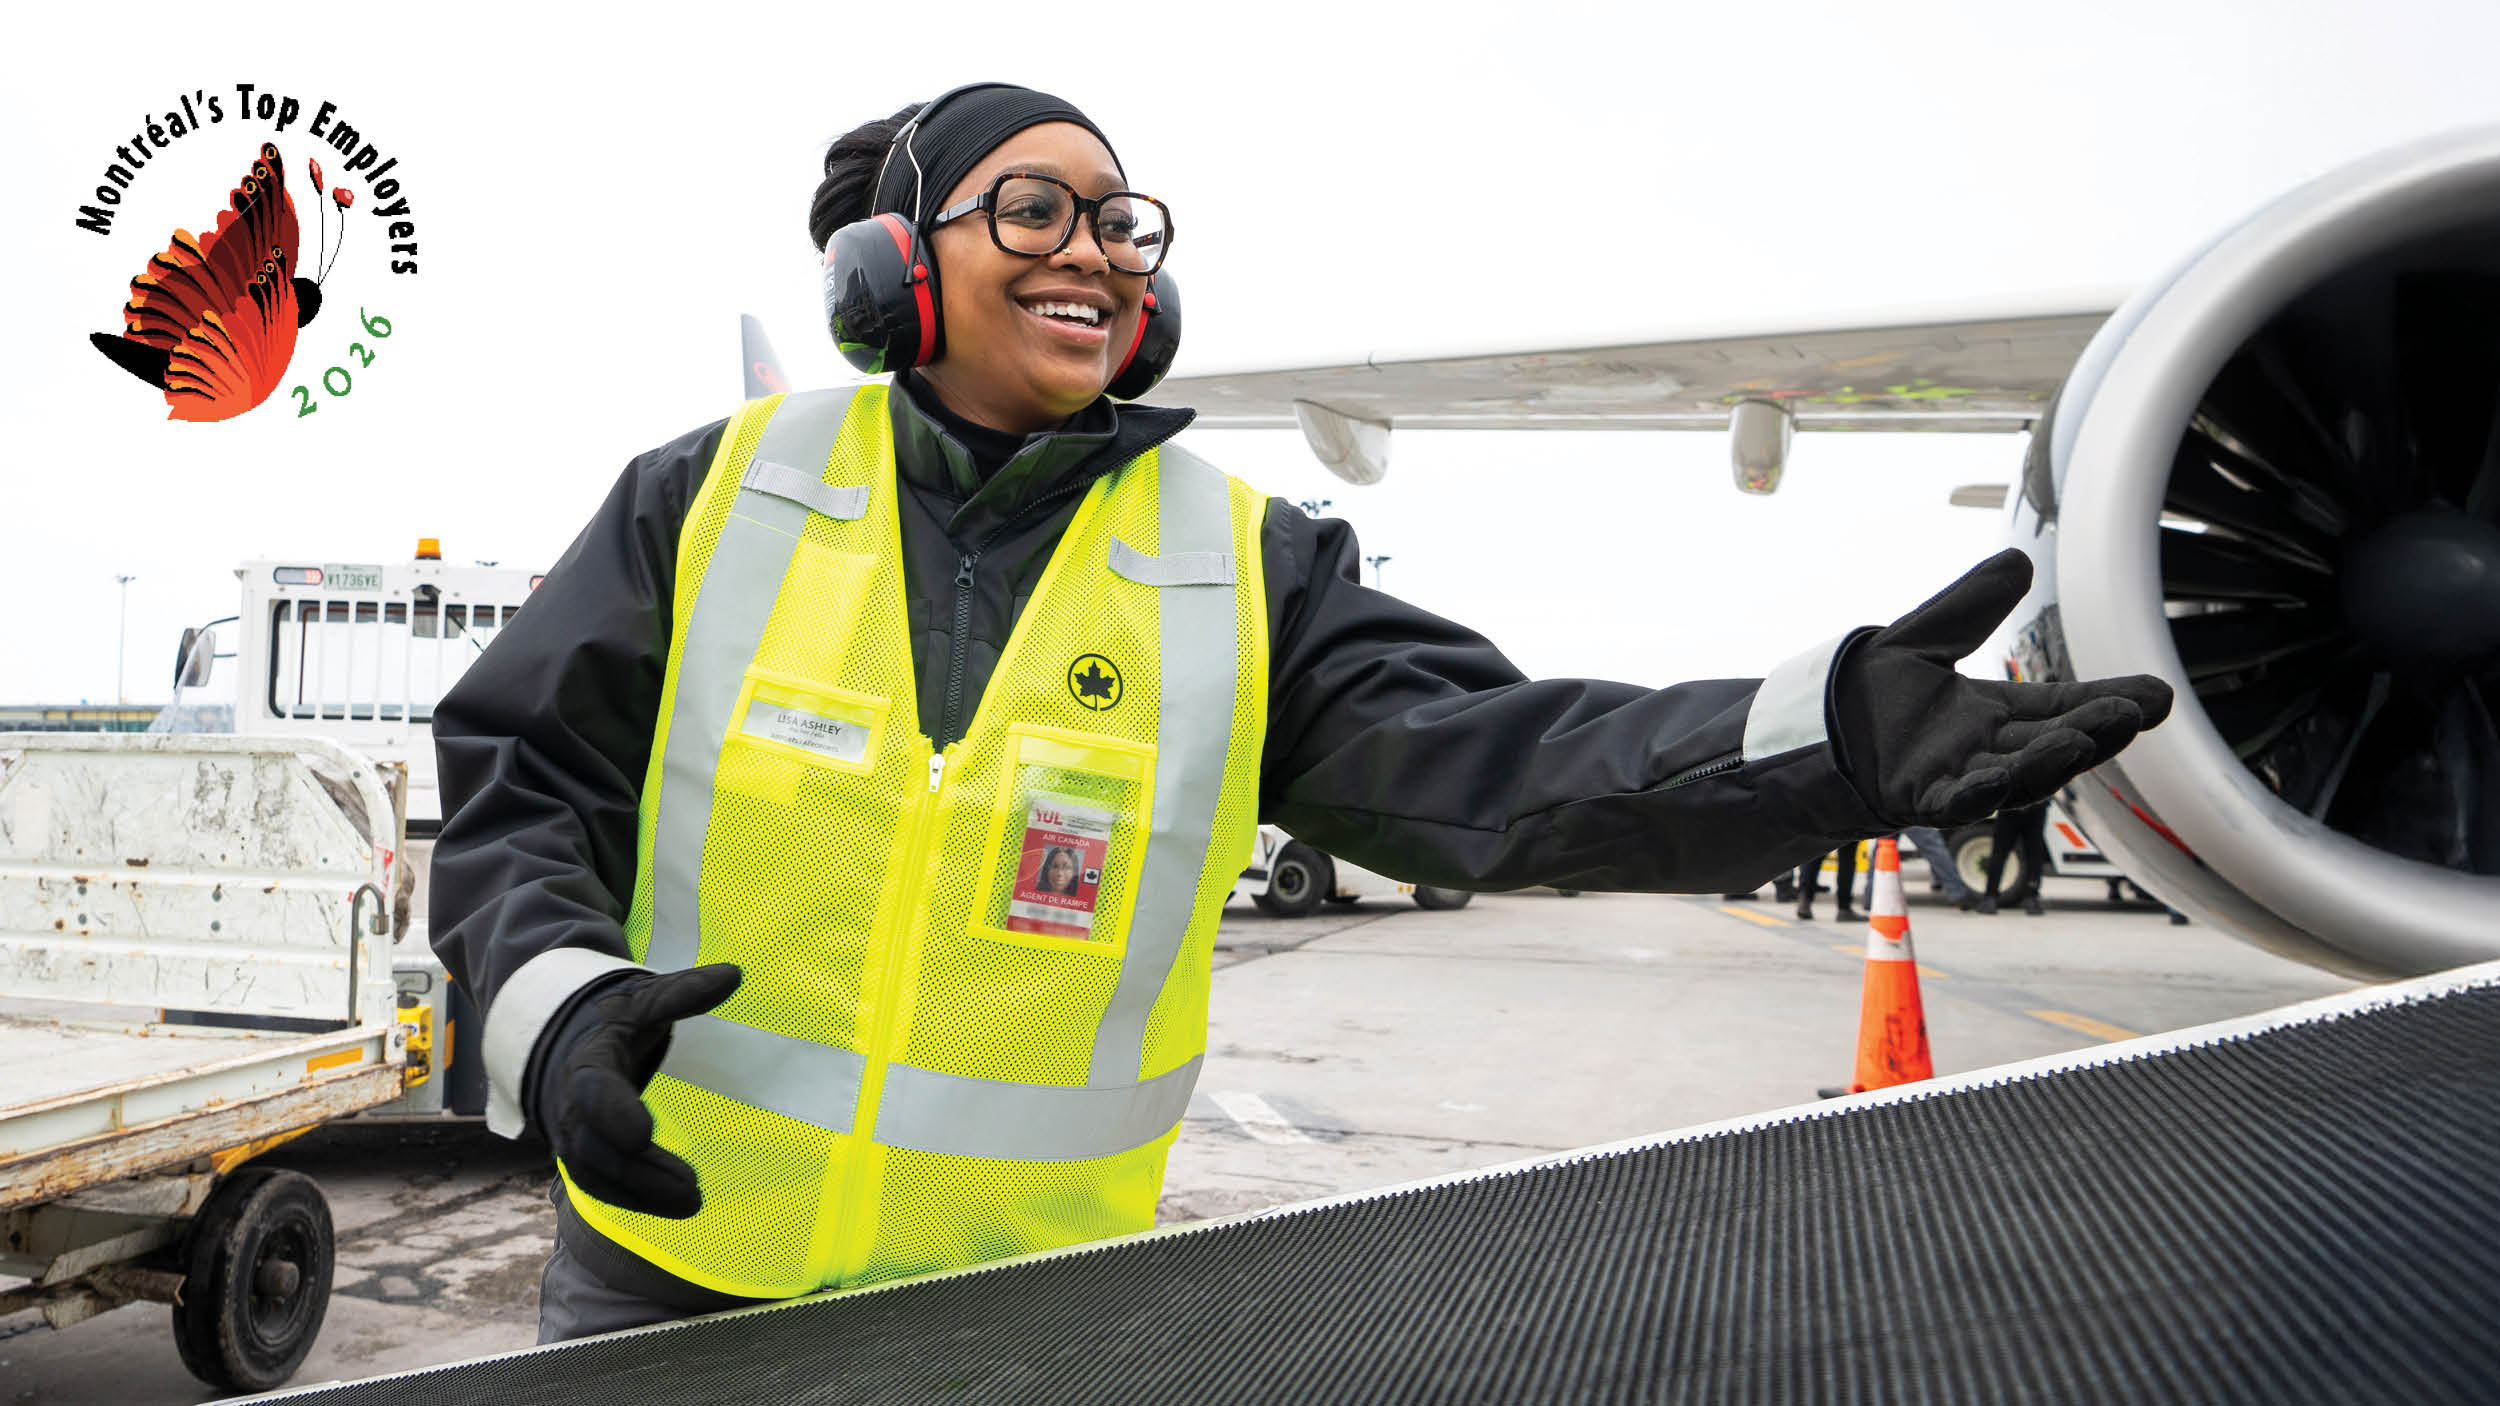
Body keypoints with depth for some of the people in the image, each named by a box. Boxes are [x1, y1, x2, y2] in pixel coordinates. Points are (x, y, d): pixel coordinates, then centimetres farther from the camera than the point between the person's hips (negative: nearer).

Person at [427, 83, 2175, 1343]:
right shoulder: (718, 494, -2)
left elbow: (1480, 758, -16)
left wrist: (1821, 735, -31)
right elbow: (520, 784, 0)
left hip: (1032, 1291, 1)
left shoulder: (1245, 568, -3)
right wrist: (554, 997, -21)